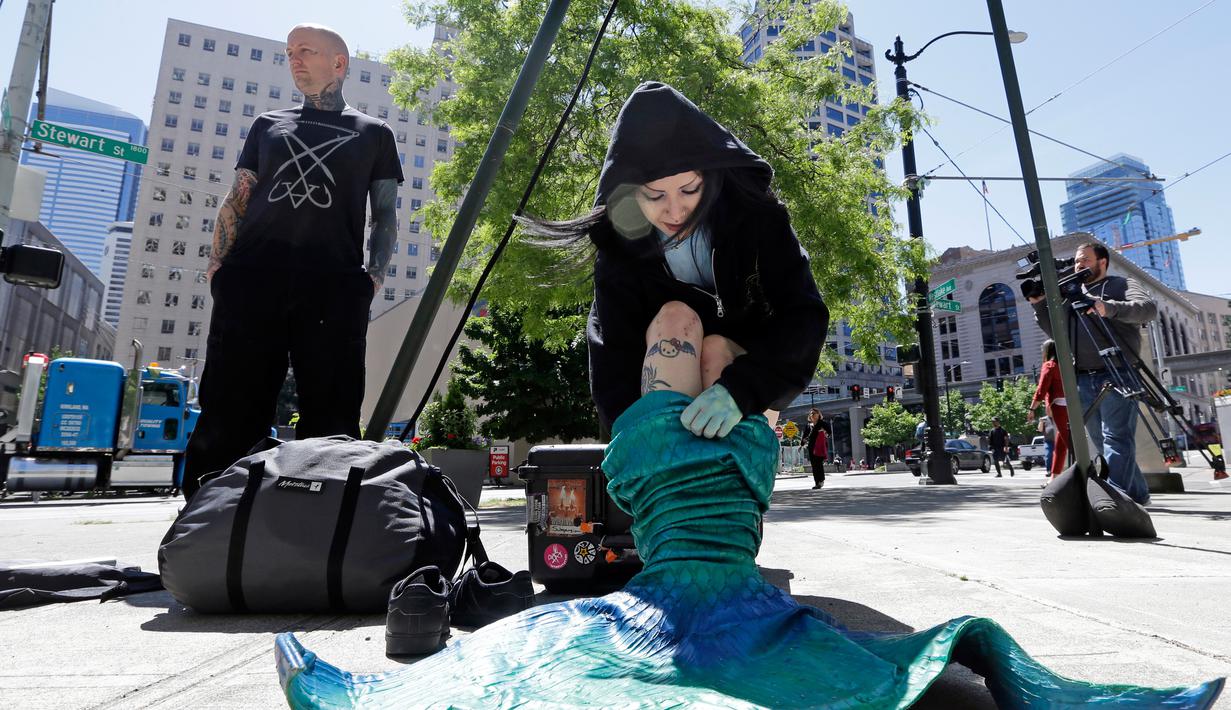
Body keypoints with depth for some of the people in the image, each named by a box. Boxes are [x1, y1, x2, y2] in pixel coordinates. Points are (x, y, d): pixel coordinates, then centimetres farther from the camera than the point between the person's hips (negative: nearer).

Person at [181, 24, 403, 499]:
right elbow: (236, 201, 21)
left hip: (333, 287, -2)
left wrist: (374, 276, -3)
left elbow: (385, 216, 13)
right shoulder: (268, 125, 26)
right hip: (252, 278, 2)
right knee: (229, 414, -2)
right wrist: (218, 267, 6)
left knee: (330, 423, -5)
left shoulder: (373, 133, 19)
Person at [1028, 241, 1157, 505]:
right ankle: (1137, 494, 20)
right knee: (1102, 443, 9)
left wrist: (1107, 308, -26)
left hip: (1116, 376, -5)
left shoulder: (1121, 284, 8)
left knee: (1116, 439, -13)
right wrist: (1039, 304, 5)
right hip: (1083, 381, 6)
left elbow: (1149, 308, -11)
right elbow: (1056, 330, 18)